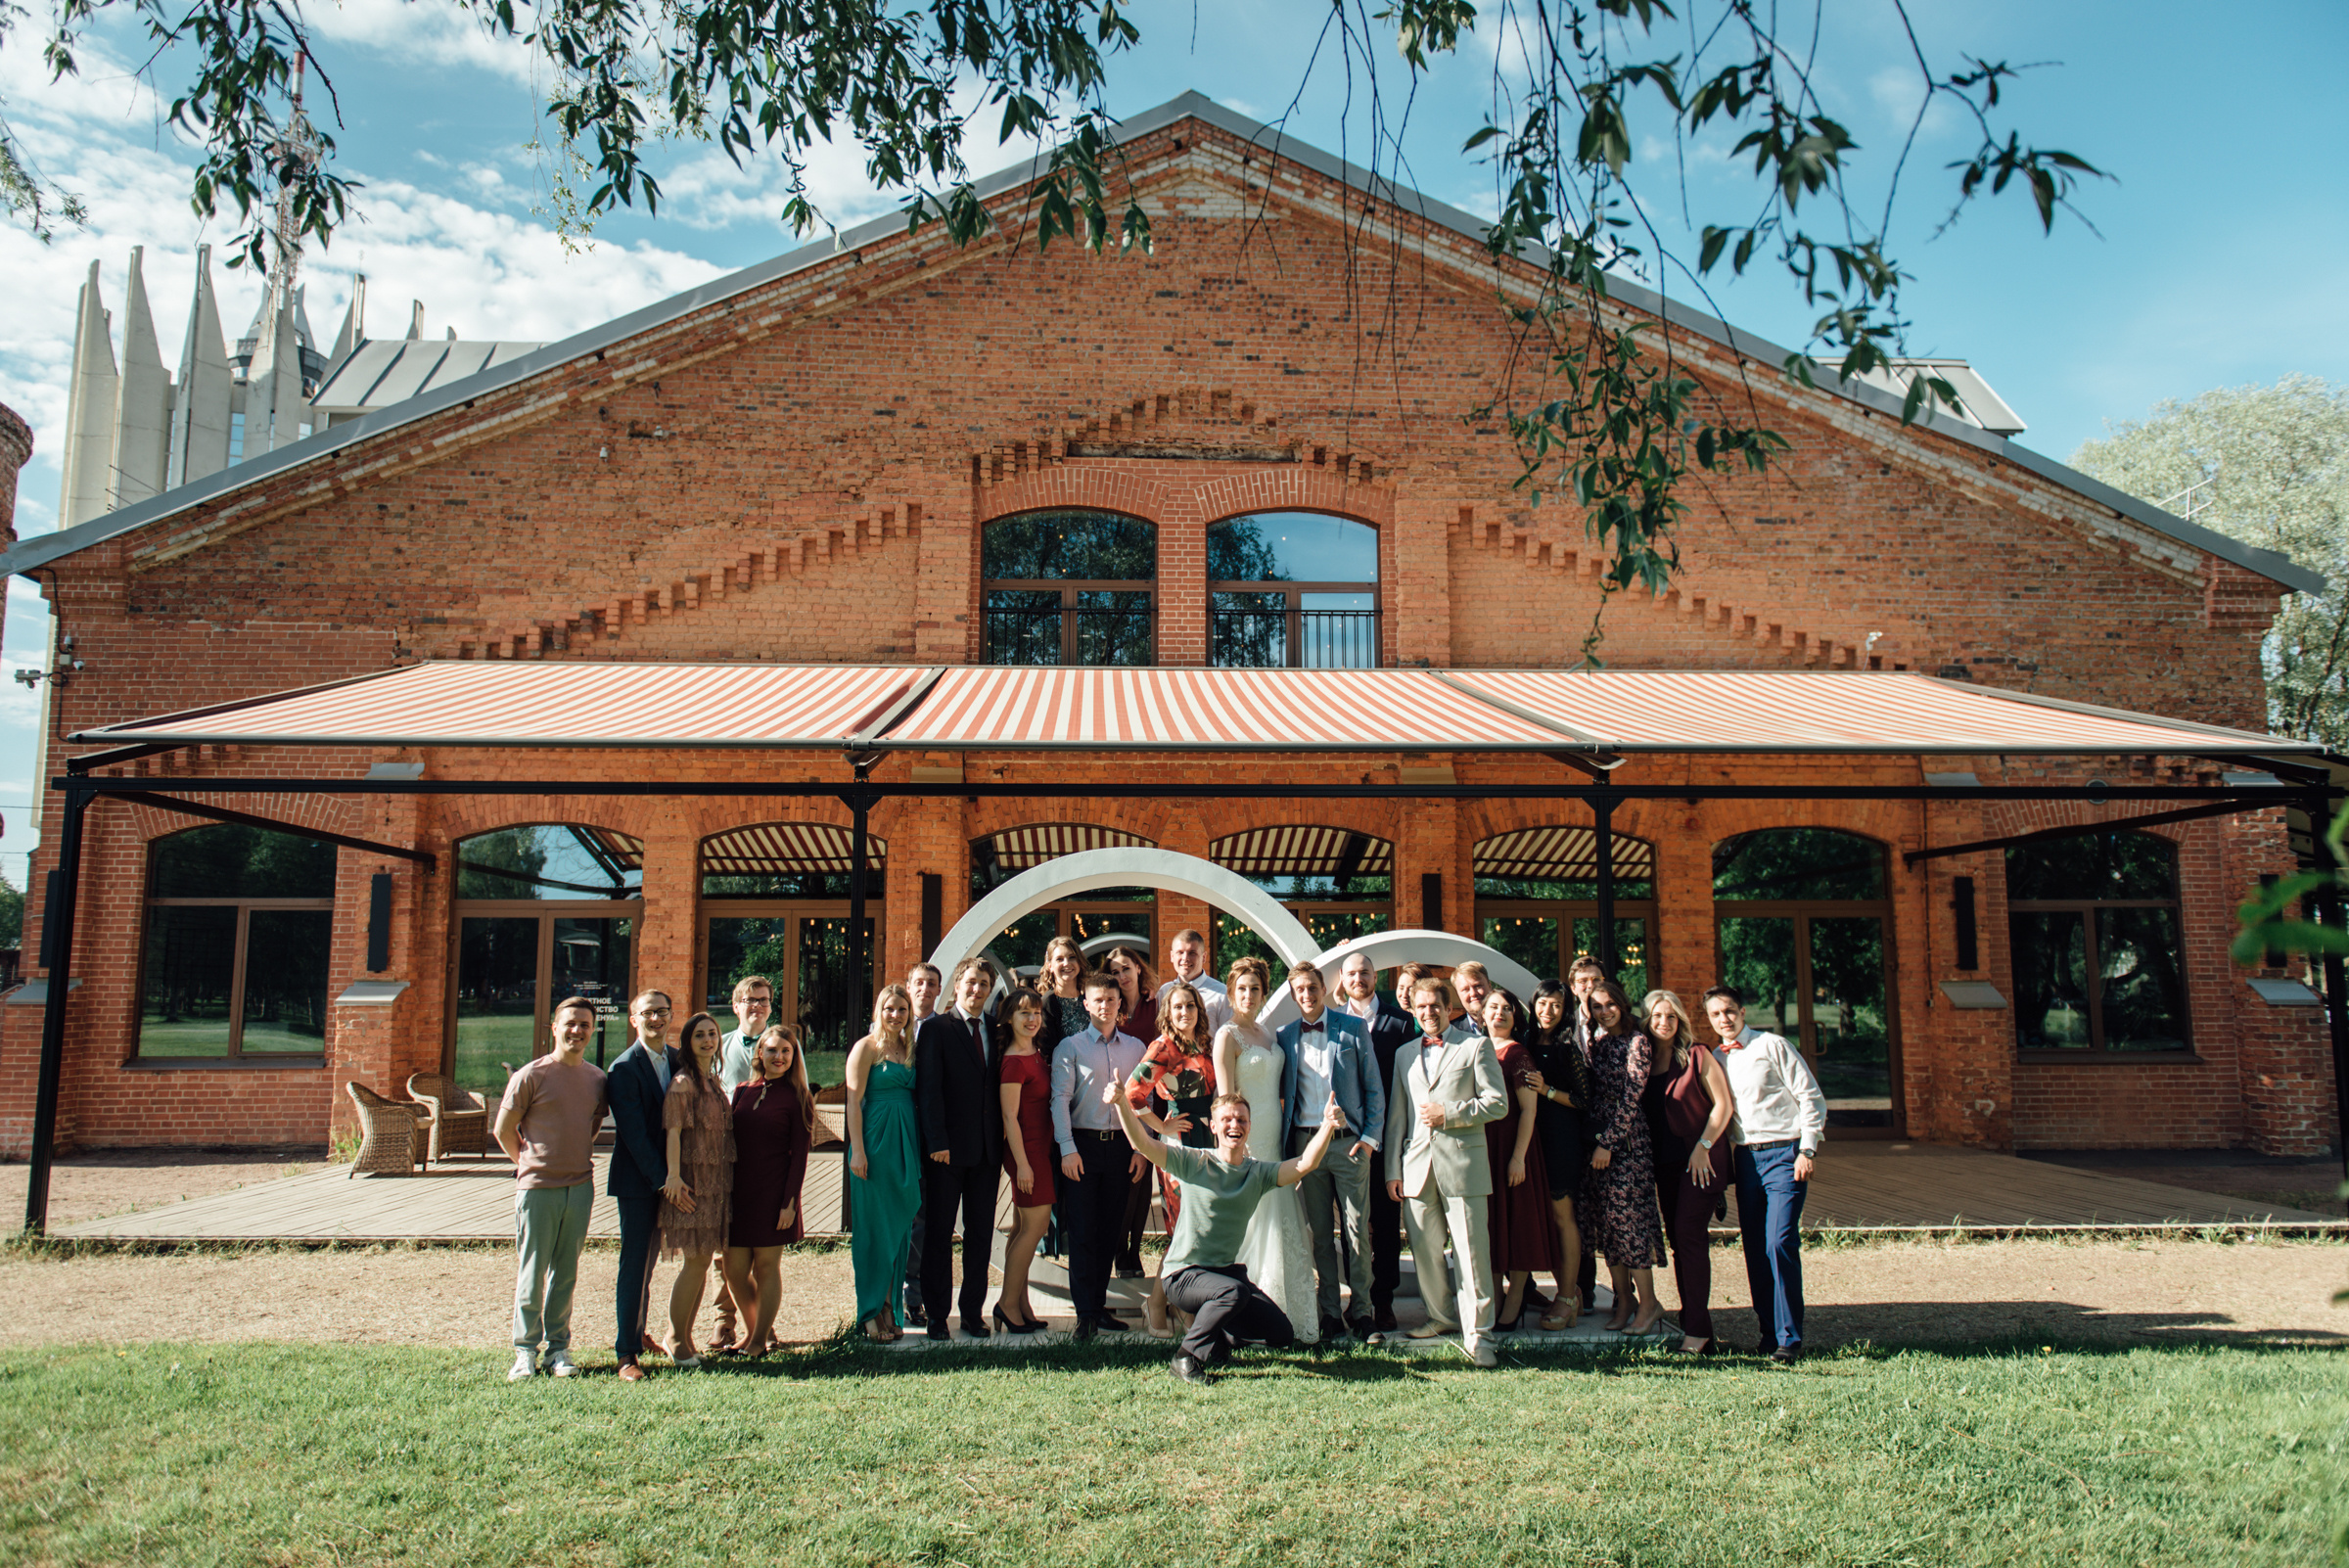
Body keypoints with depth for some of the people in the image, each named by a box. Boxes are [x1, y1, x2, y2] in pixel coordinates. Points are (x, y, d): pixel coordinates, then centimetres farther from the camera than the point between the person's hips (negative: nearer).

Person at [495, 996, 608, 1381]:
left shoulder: (597, 1078, 7)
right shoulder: (531, 1075, -7)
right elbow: (504, 1130, 1)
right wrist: (531, 1163, 7)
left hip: (581, 1187, 4)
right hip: (537, 1188, -4)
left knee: (566, 1275, 10)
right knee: (531, 1274, 3)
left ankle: (558, 1348, 19)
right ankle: (525, 1350, 15)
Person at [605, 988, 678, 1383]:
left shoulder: (677, 1060, 8)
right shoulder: (624, 1068, -12)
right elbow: (633, 1132, -15)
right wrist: (661, 1179, -17)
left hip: (664, 1177, 6)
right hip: (636, 1178, -6)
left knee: (648, 1258, 15)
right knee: (634, 1261, -3)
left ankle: (634, 1331, 29)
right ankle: (627, 1352, 3)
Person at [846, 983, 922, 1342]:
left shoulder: (910, 1048, 13)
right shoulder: (866, 1047, -4)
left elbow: (917, 1097, 14)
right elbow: (854, 1100, -8)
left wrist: (918, 1148, 7)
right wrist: (858, 1150, -15)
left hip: (907, 1142, 6)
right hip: (876, 1140, -6)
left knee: (899, 1228, 9)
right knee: (874, 1227, -2)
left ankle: (892, 1310, 16)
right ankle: (871, 1313, 6)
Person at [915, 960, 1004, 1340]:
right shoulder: (935, 1029, 0)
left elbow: (998, 1090, 12)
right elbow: (929, 1088, -8)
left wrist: (1001, 1141, 2)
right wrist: (936, 1141, -15)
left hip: (987, 1149, 4)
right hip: (947, 1149, -4)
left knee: (981, 1233, 7)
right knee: (939, 1233, 3)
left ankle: (973, 1312, 16)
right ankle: (937, 1315, 11)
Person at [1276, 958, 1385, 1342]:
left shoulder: (1353, 1028, 2)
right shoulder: (1285, 1036, 8)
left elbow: (1374, 1087, 3)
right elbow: (1283, 1092, 11)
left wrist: (1370, 1137, -5)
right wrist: (1287, 1144, 1)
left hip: (1349, 1141, -2)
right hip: (1306, 1141, 2)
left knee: (1357, 1231, 0)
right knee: (1319, 1234, 6)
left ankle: (1361, 1312, 10)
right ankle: (1330, 1313, 14)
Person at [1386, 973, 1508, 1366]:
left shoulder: (1476, 1046, 5)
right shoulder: (1404, 1055, 18)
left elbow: (1498, 1103, -2)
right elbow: (1396, 1115, 16)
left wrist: (1449, 1113, -10)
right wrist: (1392, 1170, 11)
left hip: (1462, 1161, -4)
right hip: (1416, 1166, 4)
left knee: (1471, 1248, -6)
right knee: (1424, 1249, 7)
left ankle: (1477, 1332, 1)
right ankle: (1443, 1315, 25)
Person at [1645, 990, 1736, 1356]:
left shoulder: (1696, 1055, -5)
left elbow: (1723, 1104, -6)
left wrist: (1703, 1146, -13)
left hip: (1701, 1159, -6)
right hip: (1667, 1161, 6)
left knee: (1689, 1233, -13)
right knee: (1678, 1239, 5)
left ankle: (1698, 1330, -10)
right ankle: (1690, 1324, 11)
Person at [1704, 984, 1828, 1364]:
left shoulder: (1772, 1046, -3)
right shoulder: (1715, 1059, 13)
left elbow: (1810, 1096, -4)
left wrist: (1808, 1150, -10)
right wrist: (1723, 1155, 10)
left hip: (1783, 1153, -5)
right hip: (1745, 1157, 5)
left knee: (1780, 1243, -13)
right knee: (1754, 1247, 5)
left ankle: (1788, 1337, -7)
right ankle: (1768, 1331, 14)